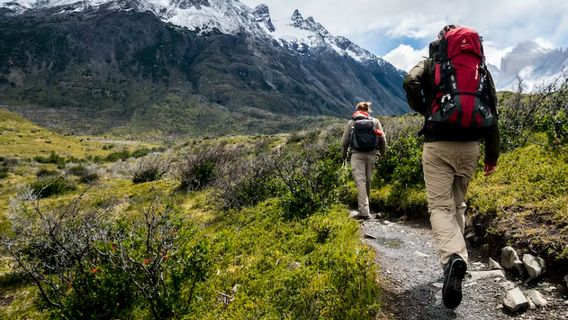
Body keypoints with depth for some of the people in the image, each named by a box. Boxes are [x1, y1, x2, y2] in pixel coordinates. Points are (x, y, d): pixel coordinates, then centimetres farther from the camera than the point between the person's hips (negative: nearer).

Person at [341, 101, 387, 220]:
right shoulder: (375, 121, 8)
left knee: (360, 181, -6)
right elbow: (383, 139, 7)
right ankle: (364, 209, 26)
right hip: (371, 154, 2)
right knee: (368, 181, 13)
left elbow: (344, 141, 6)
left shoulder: (351, 122, 5)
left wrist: (344, 154, 23)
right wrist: (382, 153, 22)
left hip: (357, 154, -2)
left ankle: (364, 212, -13)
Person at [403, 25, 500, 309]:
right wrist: (493, 155, 18)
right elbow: (492, 113, 14)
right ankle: (455, 256, 24)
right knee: (457, 204, 19)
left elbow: (410, 83, -15)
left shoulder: (431, 64, 7)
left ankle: (453, 258, -27)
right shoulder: (482, 69, 17)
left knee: (440, 206, -4)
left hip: (438, 145, -4)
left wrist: (424, 111, 3)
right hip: (470, 146, 4)